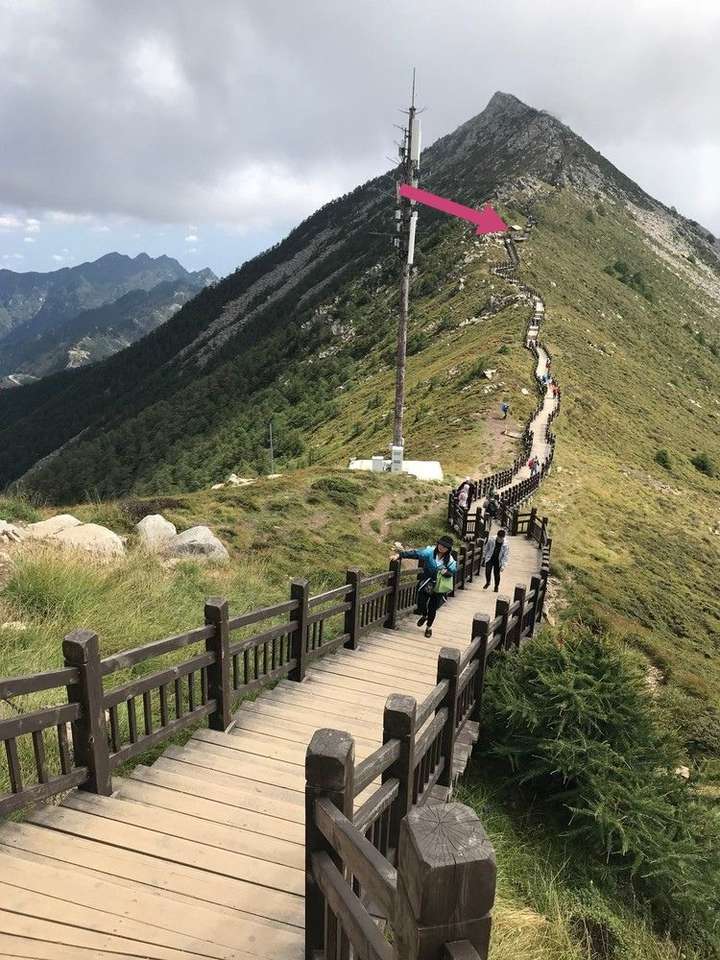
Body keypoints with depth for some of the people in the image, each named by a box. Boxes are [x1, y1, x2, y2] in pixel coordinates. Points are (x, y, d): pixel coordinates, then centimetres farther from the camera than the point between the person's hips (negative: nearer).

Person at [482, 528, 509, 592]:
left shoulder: (506, 544, -16)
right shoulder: (491, 540, -14)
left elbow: (505, 555, -11)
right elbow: (486, 548, 2)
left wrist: (503, 565, -15)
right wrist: (484, 557, 9)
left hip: (498, 561, -1)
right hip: (489, 559, 1)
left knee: (497, 574, 4)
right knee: (487, 571, -8)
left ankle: (496, 586, 27)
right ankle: (487, 583, 20)